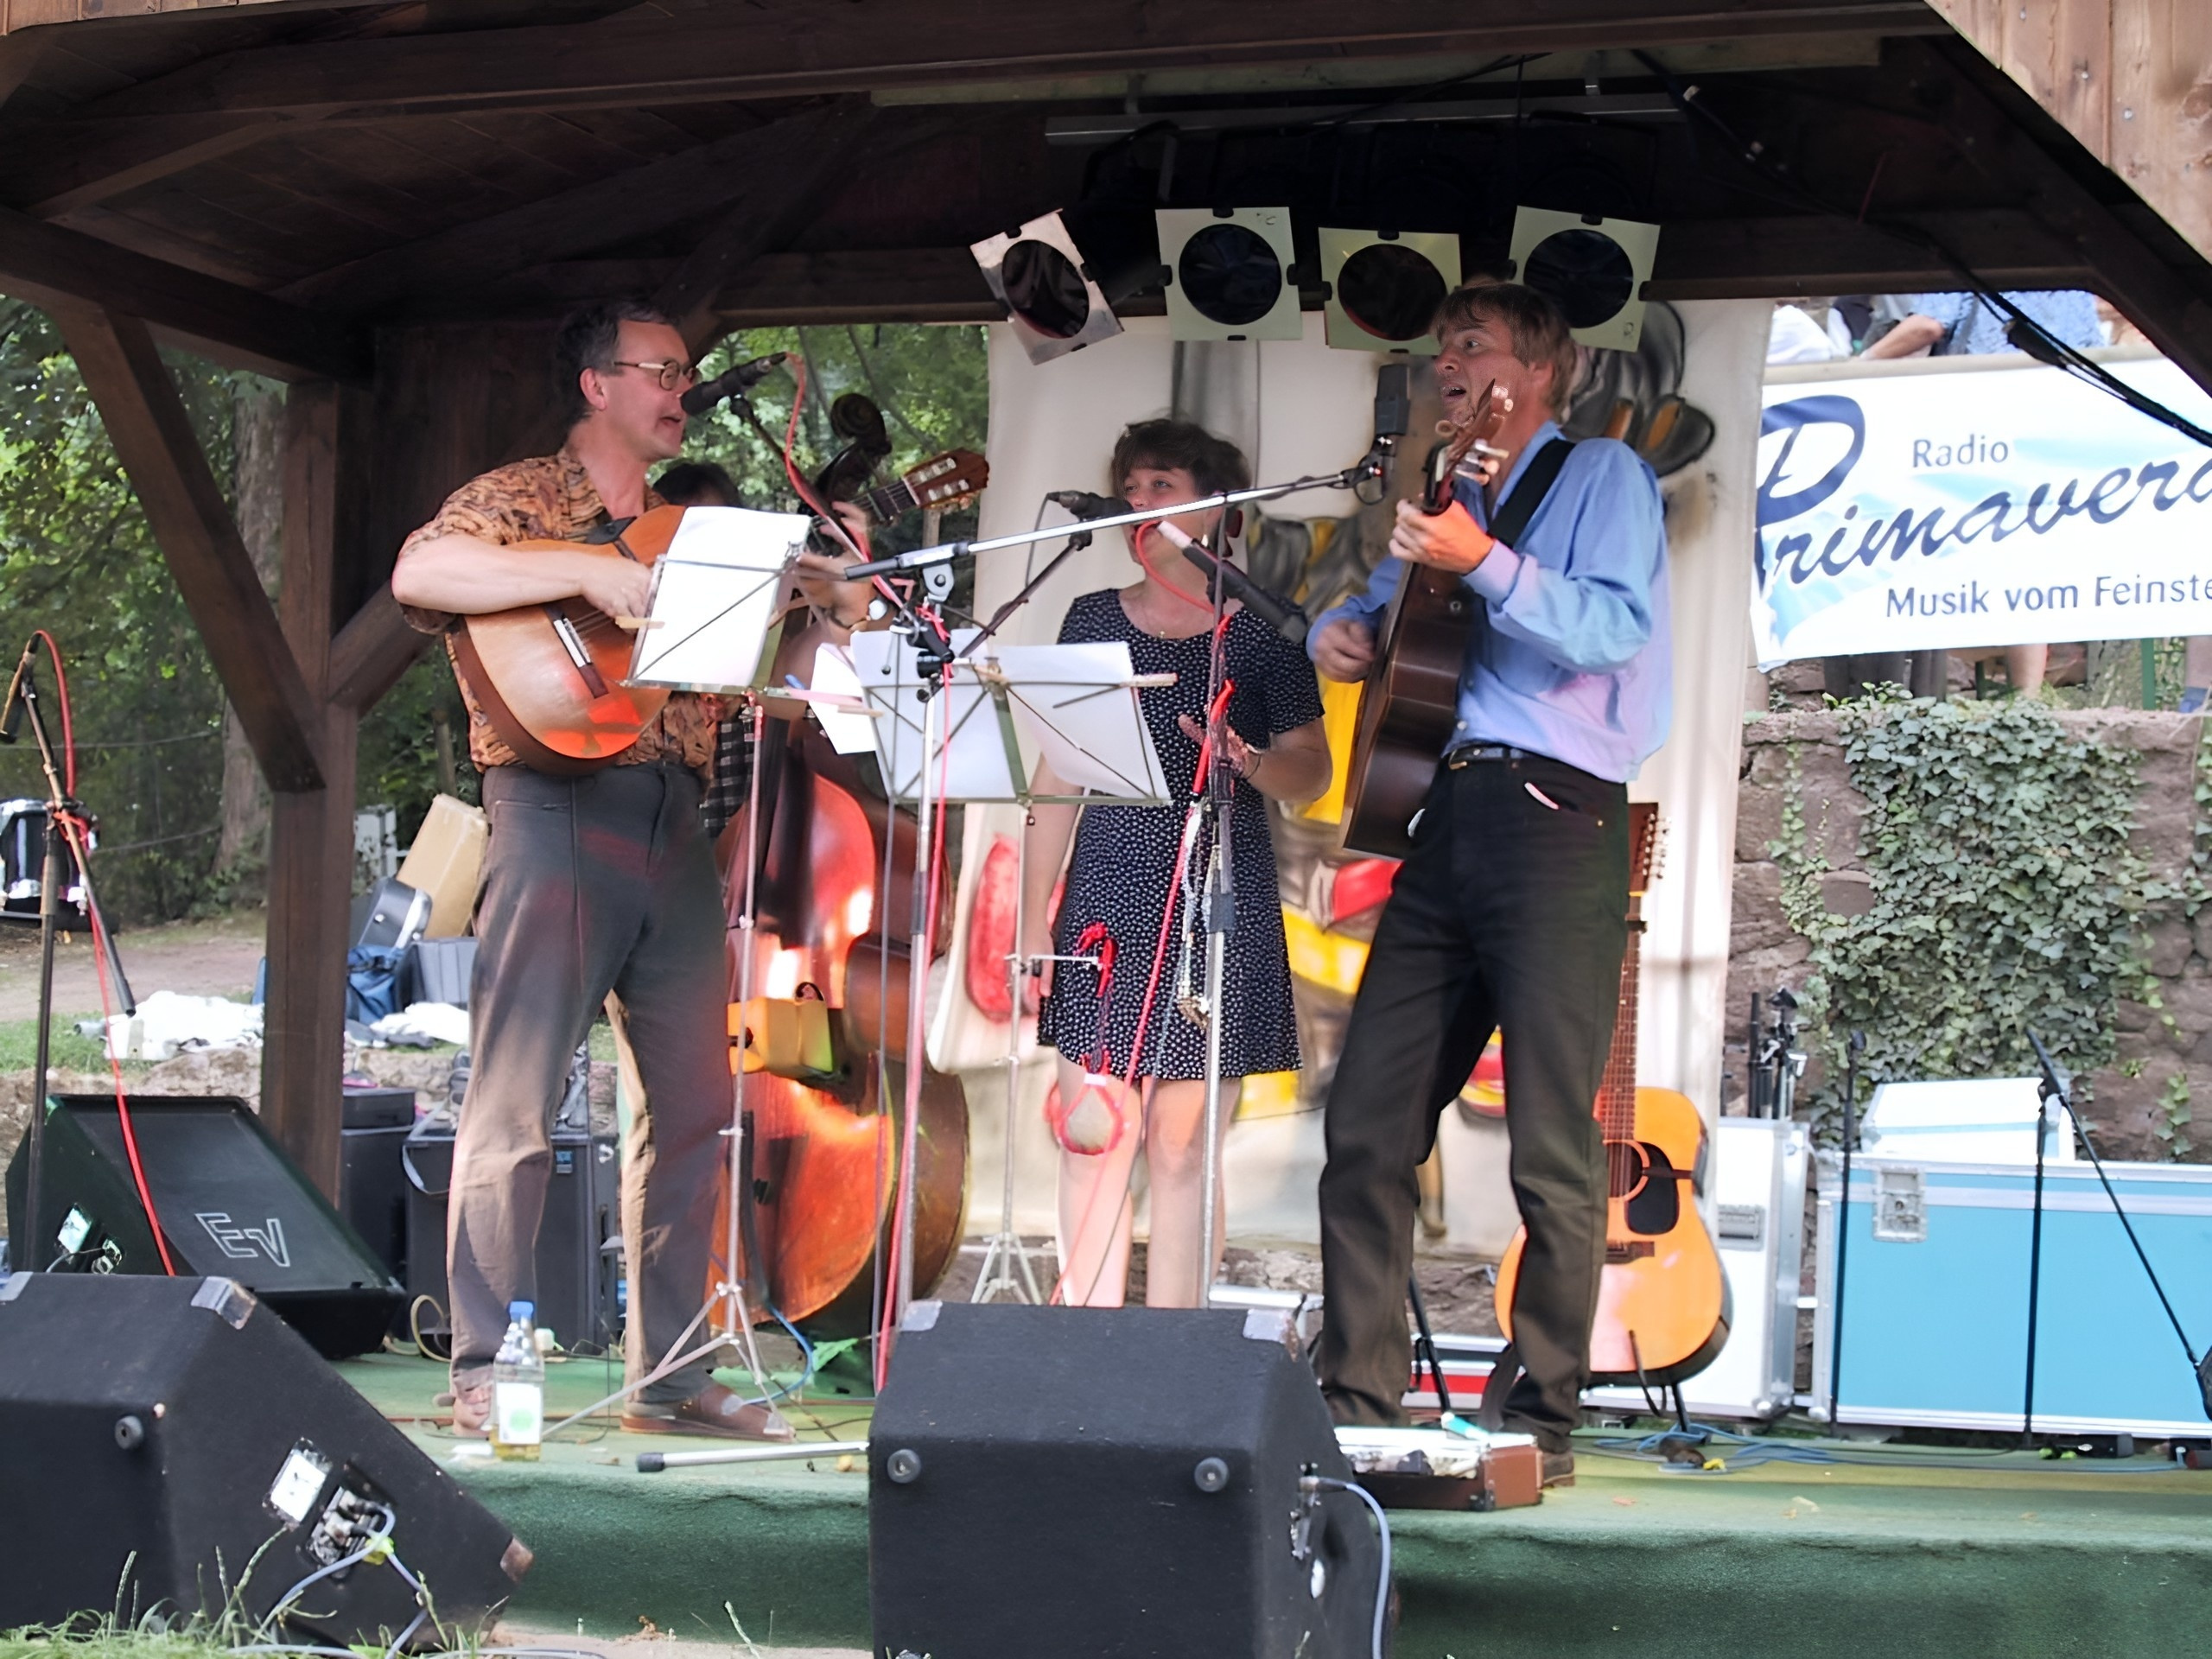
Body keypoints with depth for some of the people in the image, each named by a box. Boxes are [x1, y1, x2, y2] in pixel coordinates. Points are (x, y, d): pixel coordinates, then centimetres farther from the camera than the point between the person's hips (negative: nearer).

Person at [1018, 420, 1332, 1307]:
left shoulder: (1259, 630, 4)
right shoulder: (1094, 620, 12)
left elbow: (1310, 775, 1)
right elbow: (1056, 776, 12)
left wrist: (1252, 762, -21)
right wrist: (1034, 919, 6)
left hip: (1215, 906, -2)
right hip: (1106, 902, 3)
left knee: (1180, 1143, -1)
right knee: (1092, 1133, -4)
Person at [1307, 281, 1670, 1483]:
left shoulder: (1602, 474, 3)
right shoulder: (1450, 498, 24)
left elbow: (1618, 627, -13)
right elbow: (1371, 605, 36)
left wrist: (1482, 562, -26)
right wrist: (1341, 629, 11)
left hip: (1556, 818, -7)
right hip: (1444, 821, 7)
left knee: (1553, 1151, -7)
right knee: (1364, 1123, 3)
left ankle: (1544, 1417, 1)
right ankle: (1357, 1397, 9)